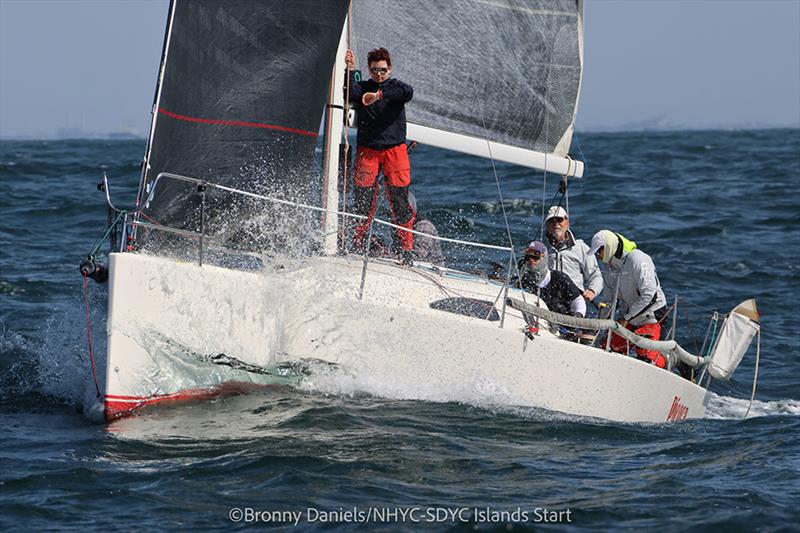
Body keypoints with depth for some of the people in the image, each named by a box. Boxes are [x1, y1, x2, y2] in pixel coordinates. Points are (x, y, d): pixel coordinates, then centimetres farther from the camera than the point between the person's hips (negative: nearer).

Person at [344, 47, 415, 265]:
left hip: (394, 149, -1)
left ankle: (406, 251, 2)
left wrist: (379, 95, -28)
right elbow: (349, 95, -11)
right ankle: (357, 247, 5)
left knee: (399, 202, -3)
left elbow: (407, 92, -18)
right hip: (367, 150, 1)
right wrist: (350, 71, -21)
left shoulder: (395, 86, 6)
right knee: (363, 203, -2)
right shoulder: (363, 88, 10)